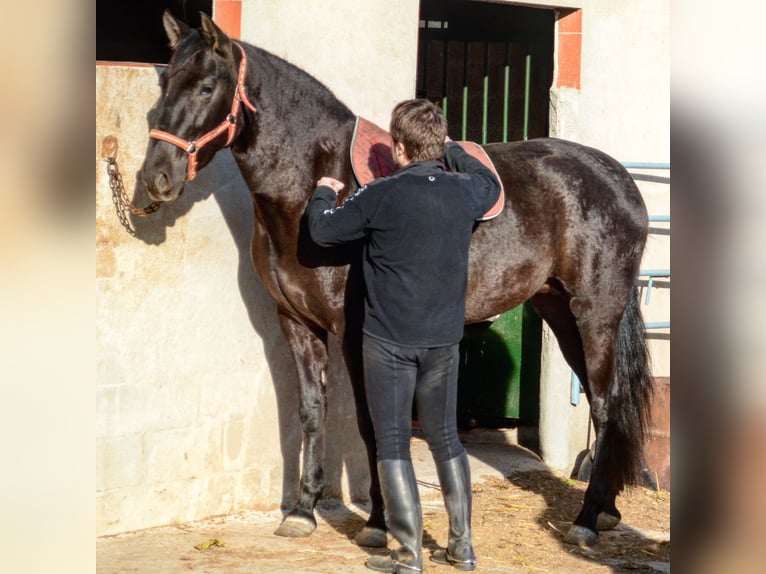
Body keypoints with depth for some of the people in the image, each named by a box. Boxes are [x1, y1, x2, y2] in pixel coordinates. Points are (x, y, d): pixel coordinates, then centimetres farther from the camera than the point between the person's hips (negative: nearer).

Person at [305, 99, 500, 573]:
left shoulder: (382, 196, -16)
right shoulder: (465, 192, -1)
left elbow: (324, 231, -3)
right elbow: (491, 184, 24)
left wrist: (323, 193, 17)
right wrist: (451, 151, 35)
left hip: (389, 339, -5)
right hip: (445, 338, 5)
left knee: (393, 443, 3)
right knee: (446, 437, 16)